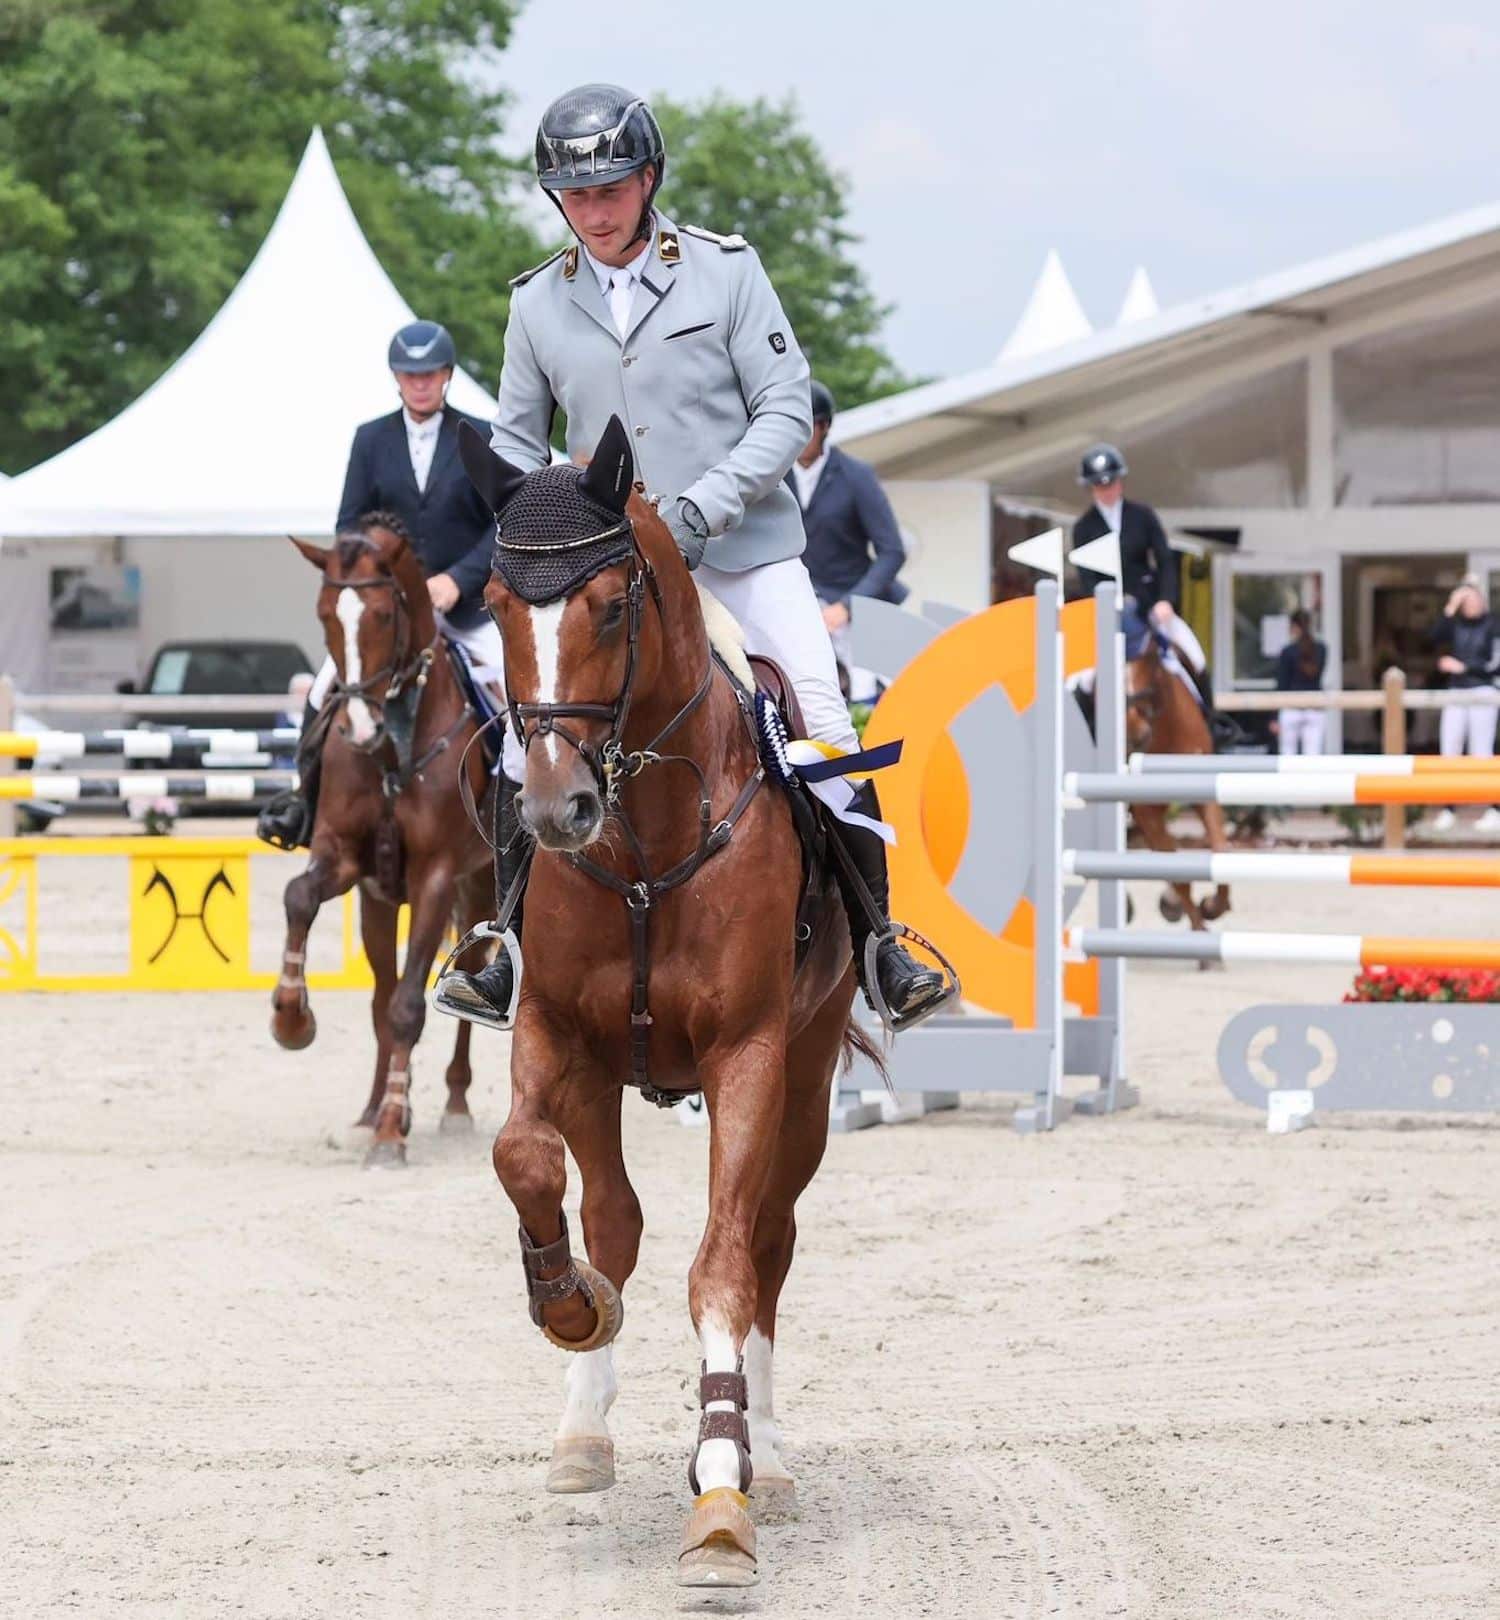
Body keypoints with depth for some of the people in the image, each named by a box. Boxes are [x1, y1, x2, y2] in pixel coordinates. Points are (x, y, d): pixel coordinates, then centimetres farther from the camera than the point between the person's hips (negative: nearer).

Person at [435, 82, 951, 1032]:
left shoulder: (725, 270, -5)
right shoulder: (539, 303, 4)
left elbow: (787, 408, -7)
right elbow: (517, 444, 14)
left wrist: (705, 504, -19)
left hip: (747, 547, -2)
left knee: (826, 732, -9)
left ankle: (878, 943, 3)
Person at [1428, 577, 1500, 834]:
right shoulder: (1455, 623, 5)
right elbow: (1436, 638, -13)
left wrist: (1463, 667, -10)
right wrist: (1450, 610, -19)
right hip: (1456, 693, 3)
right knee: (1449, 754, 1)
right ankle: (1448, 811, 8)